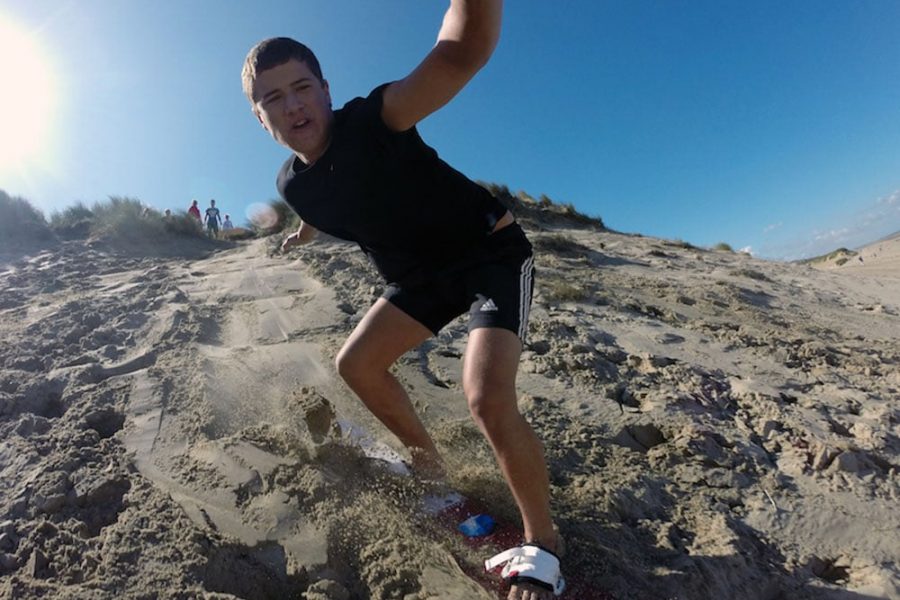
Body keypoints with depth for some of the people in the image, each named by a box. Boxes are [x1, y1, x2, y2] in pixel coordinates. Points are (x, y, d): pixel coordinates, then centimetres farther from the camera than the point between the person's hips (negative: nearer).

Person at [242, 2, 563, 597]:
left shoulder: (373, 121, -21)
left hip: (493, 250, -7)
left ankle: (542, 546, 2)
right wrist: (307, 230, 46)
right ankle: (427, 458, 29)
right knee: (356, 363, 7)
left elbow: (461, 54, -40)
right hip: (422, 273, 7)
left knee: (488, 399, -24)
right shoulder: (293, 183, -2)